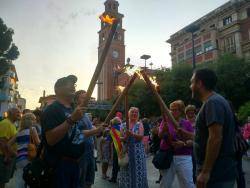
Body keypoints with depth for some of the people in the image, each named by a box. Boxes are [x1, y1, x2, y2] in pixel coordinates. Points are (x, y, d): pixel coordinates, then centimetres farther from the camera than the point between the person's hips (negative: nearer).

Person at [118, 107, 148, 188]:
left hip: (137, 151, -1)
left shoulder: (139, 124, 2)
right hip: (126, 151, 2)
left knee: (138, 170, 0)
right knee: (127, 172, 4)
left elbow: (141, 136, -13)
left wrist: (132, 134, -29)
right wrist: (125, 137, -16)